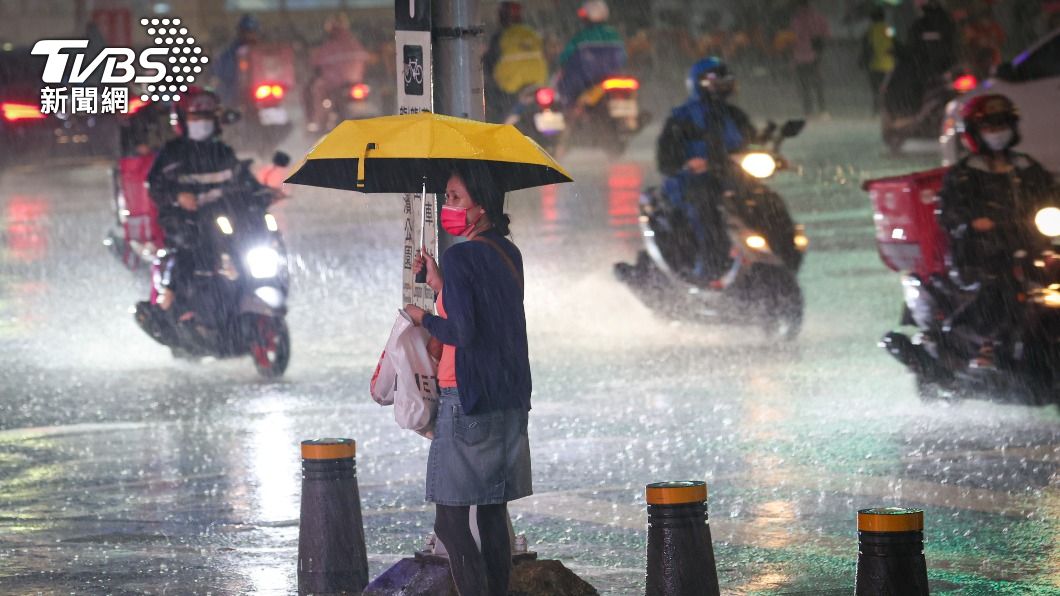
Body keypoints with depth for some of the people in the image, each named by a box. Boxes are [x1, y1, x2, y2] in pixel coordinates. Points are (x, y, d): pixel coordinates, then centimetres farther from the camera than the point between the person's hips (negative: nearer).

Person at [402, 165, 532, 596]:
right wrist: (440, 286, 17)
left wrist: (424, 319, -3)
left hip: (467, 400, -8)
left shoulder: (460, 257, -13)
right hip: (509, 401, 8)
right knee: (493, 513, 13)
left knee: (450, 521, -5)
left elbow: (462, 332, -20)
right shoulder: (509, 254, 11)